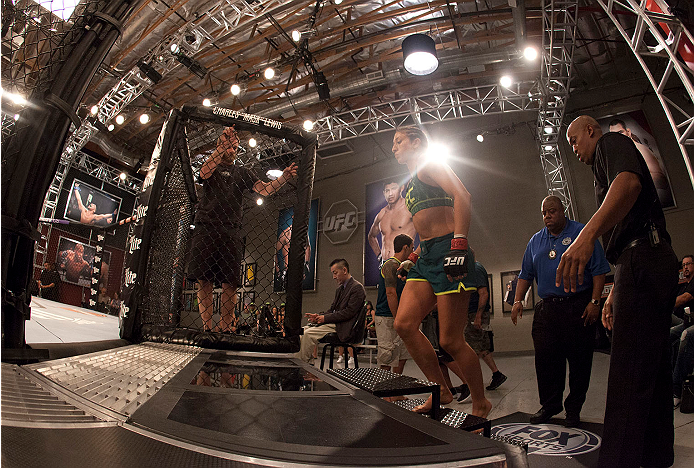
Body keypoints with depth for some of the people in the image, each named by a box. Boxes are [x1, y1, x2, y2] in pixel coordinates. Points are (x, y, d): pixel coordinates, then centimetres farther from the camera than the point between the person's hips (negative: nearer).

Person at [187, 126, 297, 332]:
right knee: (203, 280, -6)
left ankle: (225, 327, -3)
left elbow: (265, 189, 7)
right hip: (205, 229, -1)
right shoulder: (209, 166, 19)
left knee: (230, 283, -7)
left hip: (230, 232, 1)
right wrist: (222, 146, -17)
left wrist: (284, 177, -11)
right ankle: (207, 326, -2)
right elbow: (204, 172, -8)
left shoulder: (242, 173, 22)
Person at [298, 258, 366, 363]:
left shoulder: (357, 288, -12)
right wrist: (318, 316, -3)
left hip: (342, 329, -9)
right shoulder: (340, 289, 17)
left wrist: (325, 318, -17)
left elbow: (349, 312, -19)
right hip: (333, 323, 9)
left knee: (308, 334, -21)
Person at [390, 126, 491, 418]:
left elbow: (462, 195, -17)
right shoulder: (412, 183, 26)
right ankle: (441, 391, 13)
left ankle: (481, 404, 17)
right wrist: (412, 259, 22)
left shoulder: (429, 165, 0)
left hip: (447, 250, -9)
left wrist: (459, 244, -27)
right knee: (404, 324, -2)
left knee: (450, 340, -5)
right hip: (426, 257, 9)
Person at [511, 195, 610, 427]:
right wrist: (518, 301, 6)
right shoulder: (536, 241, 15)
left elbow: (598, 271, -2)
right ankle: (549, 405, 17)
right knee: (545, 358, 3)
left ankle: (574, 408, 17)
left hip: (578, 307, -4)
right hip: (546, 308, 4)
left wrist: (594, 302, -10)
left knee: (579, 359, 2)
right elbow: (525, 275, 16)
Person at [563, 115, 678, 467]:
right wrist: (615, 293, 29)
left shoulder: (611, 142, 2)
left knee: (628, 378, -14)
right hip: (648, 262, 11)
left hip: (643, 262, -11)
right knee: (653, 369, 14)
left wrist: (587, 234, -38)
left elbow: (629, 182, -23)